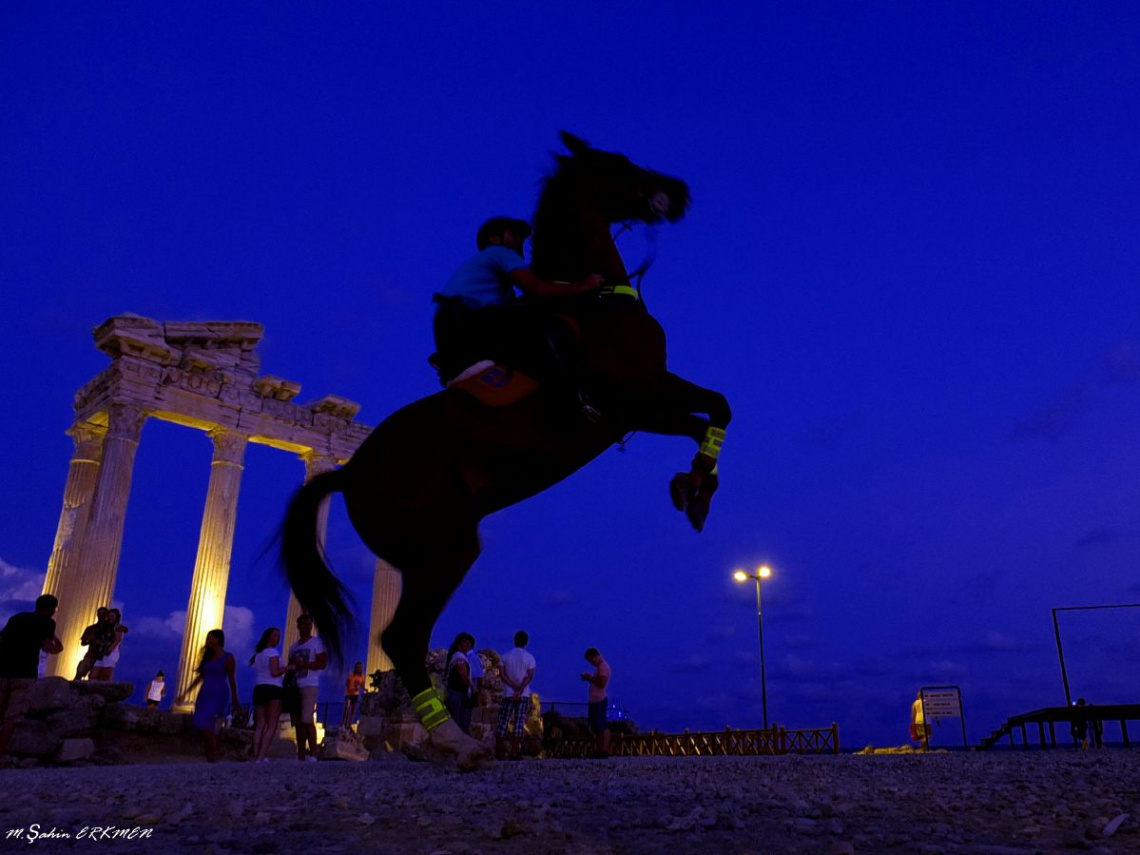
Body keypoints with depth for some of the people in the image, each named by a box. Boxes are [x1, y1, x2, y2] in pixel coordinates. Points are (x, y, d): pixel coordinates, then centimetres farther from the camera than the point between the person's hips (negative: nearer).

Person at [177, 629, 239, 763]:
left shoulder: (228, 658, -4)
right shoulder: (208, 657, 15)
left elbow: (231, 679, -2)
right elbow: (200, 676, 18)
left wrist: (234, 699, 1)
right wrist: (185, 692, 15)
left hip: (218, 694, -7)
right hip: (204, 693, 7)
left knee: (205, 724, -19)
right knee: (208, 728, 4)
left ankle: (212, 759, -15)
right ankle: (209, 759, 11)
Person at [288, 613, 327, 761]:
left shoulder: (317, 642, 3)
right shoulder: (294, 646, 21)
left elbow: (322, 664, -7)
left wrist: (301, 664, -12)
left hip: (310, 685, -6)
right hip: (295, 686, 6)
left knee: (307, 720, -16)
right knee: (298, 722, 3)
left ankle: (313, 755, -16)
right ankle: (301, 756, 5)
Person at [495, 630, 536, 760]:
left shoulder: (505, 656, 6)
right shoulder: (529, 657, 1)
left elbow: (503, 674, -3)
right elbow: (530, 676, -9)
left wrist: (515, 687, -7)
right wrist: (520, 690, -13)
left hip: (507, 694, 2)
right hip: (523, 695, -1)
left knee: (503, 723, 5)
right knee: (519, 724, -1)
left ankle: (499, 751, 0)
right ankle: (514, 752, -6)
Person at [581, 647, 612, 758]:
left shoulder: (603, 666, -11)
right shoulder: (599, 667, 20)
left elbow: (601, 683, -20)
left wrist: (589, 678, -12)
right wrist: (589, 678, 8)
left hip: (599, 700, -10)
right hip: (594, 700, 10)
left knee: (602, 726, -10)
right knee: (596, 727, 10)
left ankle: (605, 750, -11)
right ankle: (598, 750, 12)